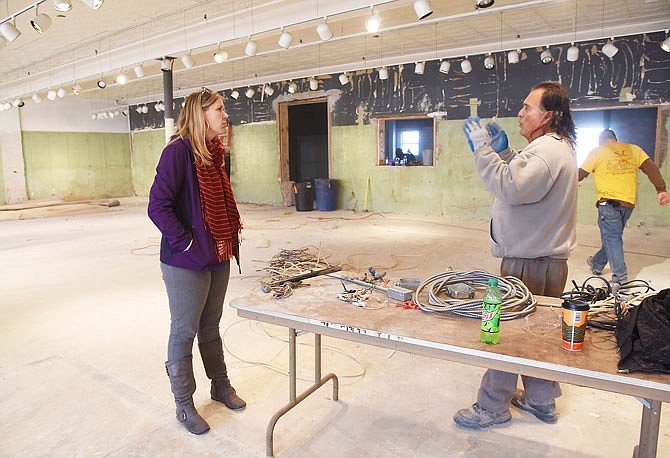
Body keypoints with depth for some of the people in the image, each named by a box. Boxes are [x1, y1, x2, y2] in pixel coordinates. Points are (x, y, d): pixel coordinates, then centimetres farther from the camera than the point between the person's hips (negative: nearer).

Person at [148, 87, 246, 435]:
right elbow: (158, 207, -20)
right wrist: (188, 243, -18)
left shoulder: (213, 152, 9)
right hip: (186, 263, -8)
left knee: (211, 328, 21)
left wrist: (228, 240, 8)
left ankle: (221, 387, 38)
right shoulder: (179, 150, -16)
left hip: (218, 258, 8)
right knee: (184, 331, 8)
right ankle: (184, 406, 25)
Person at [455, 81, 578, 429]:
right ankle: (540, 400, 34)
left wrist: (483, 149, -23)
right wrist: (503, 152, 9)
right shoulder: (556, 146, 17)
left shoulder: (546, 150, -19)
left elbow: (509, 188, -32)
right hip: (543, 256, 11)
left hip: (529, 262, -11)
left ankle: (492, 408, 13)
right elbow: (523, 181, 23)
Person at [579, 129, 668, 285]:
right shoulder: (633, 149, 12)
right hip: (628, 203, 5)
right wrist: (661, 190, -1)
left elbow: (580, 174, 1)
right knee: (613, 236, 17)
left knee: (611, 238, -2)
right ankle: (597, 264, 33)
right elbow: (651, 168, 2)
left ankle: (620, 277, -6)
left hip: (609, 202, -5)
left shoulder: (597, 152, 2)